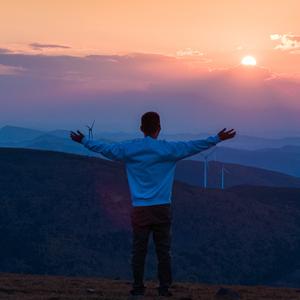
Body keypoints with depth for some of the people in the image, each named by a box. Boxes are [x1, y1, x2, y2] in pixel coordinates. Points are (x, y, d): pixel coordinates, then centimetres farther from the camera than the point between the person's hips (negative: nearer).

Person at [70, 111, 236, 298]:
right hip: (162, 209, -1)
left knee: (139, 251, 5)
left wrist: (84, 141, 24)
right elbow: (193, 146, -2)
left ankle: (138, 288, 6)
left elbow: (105, 148, 10)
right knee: (164, 251, 3)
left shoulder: (128, 149, 2)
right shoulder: (168, 149, -2)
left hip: (140, 210, 1)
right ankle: (165, 288, 3)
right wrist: (217, 139, 5)